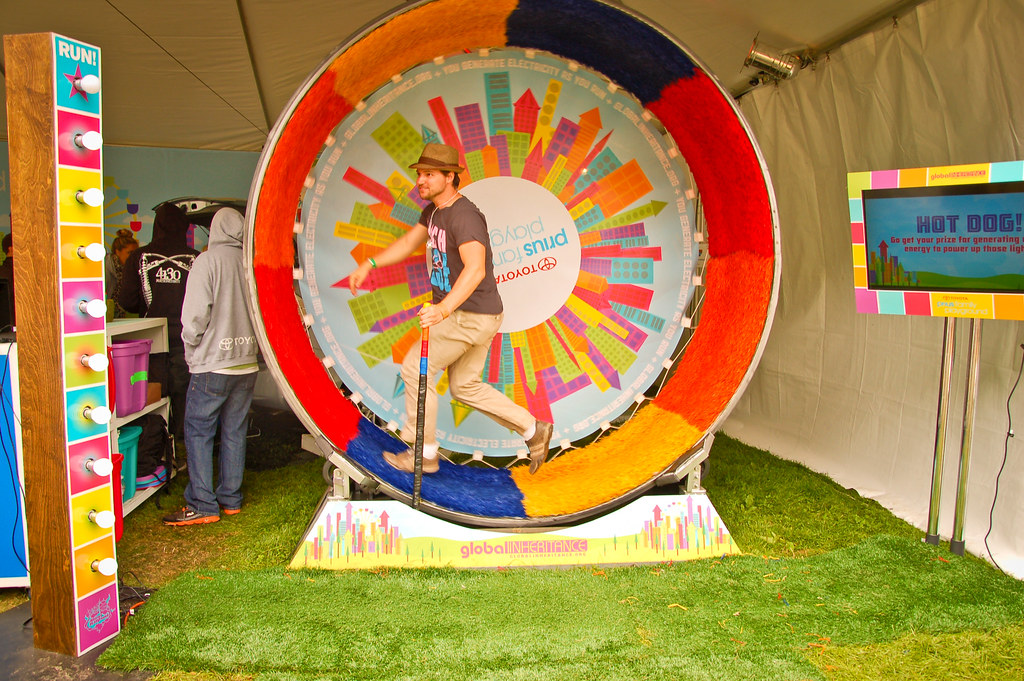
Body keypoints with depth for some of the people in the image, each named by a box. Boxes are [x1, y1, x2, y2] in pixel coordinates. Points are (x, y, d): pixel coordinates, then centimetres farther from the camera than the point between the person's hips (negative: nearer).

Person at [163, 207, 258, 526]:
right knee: (235, 431, 12)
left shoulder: (207, 261, -11)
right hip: (247, 363, 5)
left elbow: (194, 315, -14)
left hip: (212, 365, -5)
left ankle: (202, 506, 4)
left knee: (198, 431, 4)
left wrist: (191, 350, 1)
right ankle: (231, 499, 20)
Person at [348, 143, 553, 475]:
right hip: (461, 313, 10)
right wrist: (368, 264, 17)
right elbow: (409, 241, 25)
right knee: (465, 387, 16)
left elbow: (475, 269, -38)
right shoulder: (434, 211, 9)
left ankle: (423, 453, 11)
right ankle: (533, 430, 24)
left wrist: (443, 309, -51)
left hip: (473, 315, -10)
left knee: (415, 369, -3)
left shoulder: (465, 216, -23)